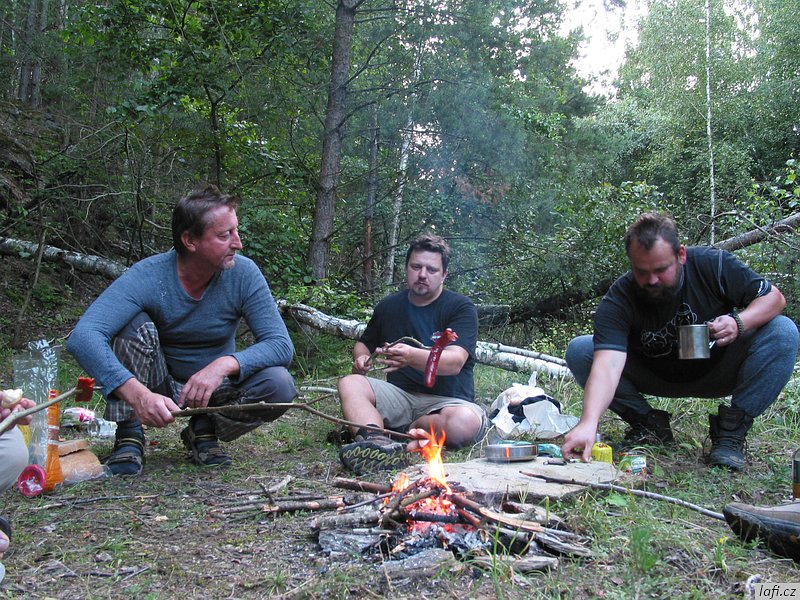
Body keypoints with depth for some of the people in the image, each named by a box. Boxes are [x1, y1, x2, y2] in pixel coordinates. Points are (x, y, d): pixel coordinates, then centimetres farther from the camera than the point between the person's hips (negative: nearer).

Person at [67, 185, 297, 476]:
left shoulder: (244, 274, -18)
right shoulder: (148, 276, -24)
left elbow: (281, 344, -21)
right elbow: (82, 337, -36)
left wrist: (225, 364, -40)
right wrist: (138, 394, -51)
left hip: (215, 387, 2)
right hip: (159, 390, -1)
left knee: (280, 385, -26)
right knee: (134, 324, -28)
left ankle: (203, 430, 0)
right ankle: (128, 436, -16)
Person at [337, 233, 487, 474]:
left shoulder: (461, 307, -5)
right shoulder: (389, 306, 11)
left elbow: (455, 362, -21)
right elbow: (364, 343, 27)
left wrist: (412, 356, -41)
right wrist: (361, 358, 1)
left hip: (446, 399, -4)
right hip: (399, 395, 4)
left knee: (466, 422, -37)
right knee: (350, 383, -21)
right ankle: (376, 441, -48)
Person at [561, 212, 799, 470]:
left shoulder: (713, 264, -21)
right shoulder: (618, 301, -27)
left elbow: (774, 297, -11)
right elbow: (608, 364, -40)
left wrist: (739, 323, -33)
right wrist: (589, 423, -56)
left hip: (717, 372, 1)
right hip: (655, 377, 0)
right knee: (579, 351, -20)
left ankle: (731, 429, -16)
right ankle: (649, 423, -7)